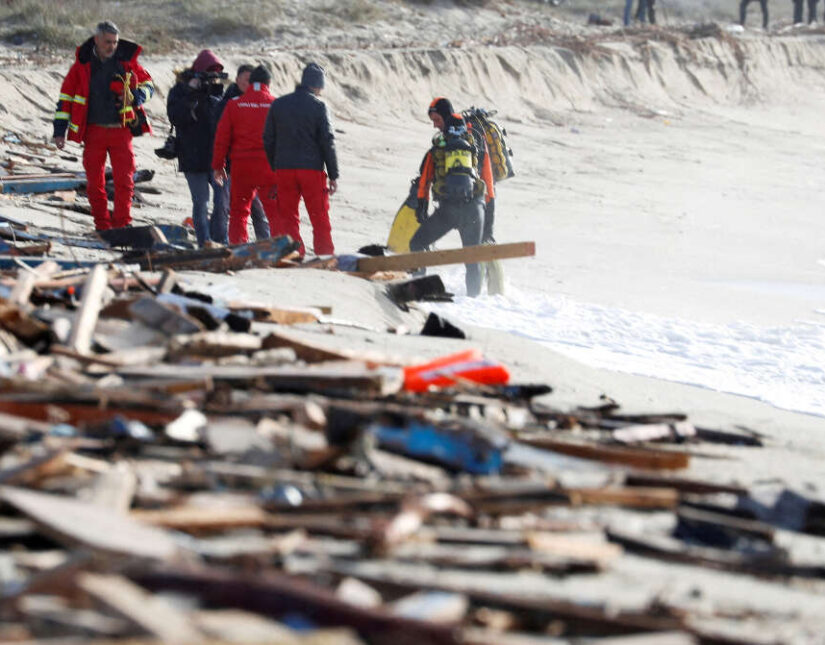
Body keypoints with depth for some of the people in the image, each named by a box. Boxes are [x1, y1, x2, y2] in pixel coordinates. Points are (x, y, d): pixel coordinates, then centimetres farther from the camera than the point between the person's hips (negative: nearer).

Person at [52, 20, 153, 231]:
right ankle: (102, 225, 14)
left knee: (125, 179, -6)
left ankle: (122, 222, 2)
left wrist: (134, 96, -10)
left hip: (121, 130, 0)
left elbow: (148, 85, 13)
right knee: (95, 181, 4)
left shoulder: (127, 62, 1)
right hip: (93, 131, 0)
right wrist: (60, 129, 2)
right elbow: (66, 95, 5)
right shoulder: (82, 64, 1)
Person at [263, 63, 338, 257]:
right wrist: (333, 175, -1)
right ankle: (325, 257, 5)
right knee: (320, 217, 4)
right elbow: (327, 142, -5)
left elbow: (268, 140, 10)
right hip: (312, 168, -3)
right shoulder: (318, 106, -4)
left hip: (283, 168, 3)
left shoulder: (278, 105, 7)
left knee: (287, 217, 6)